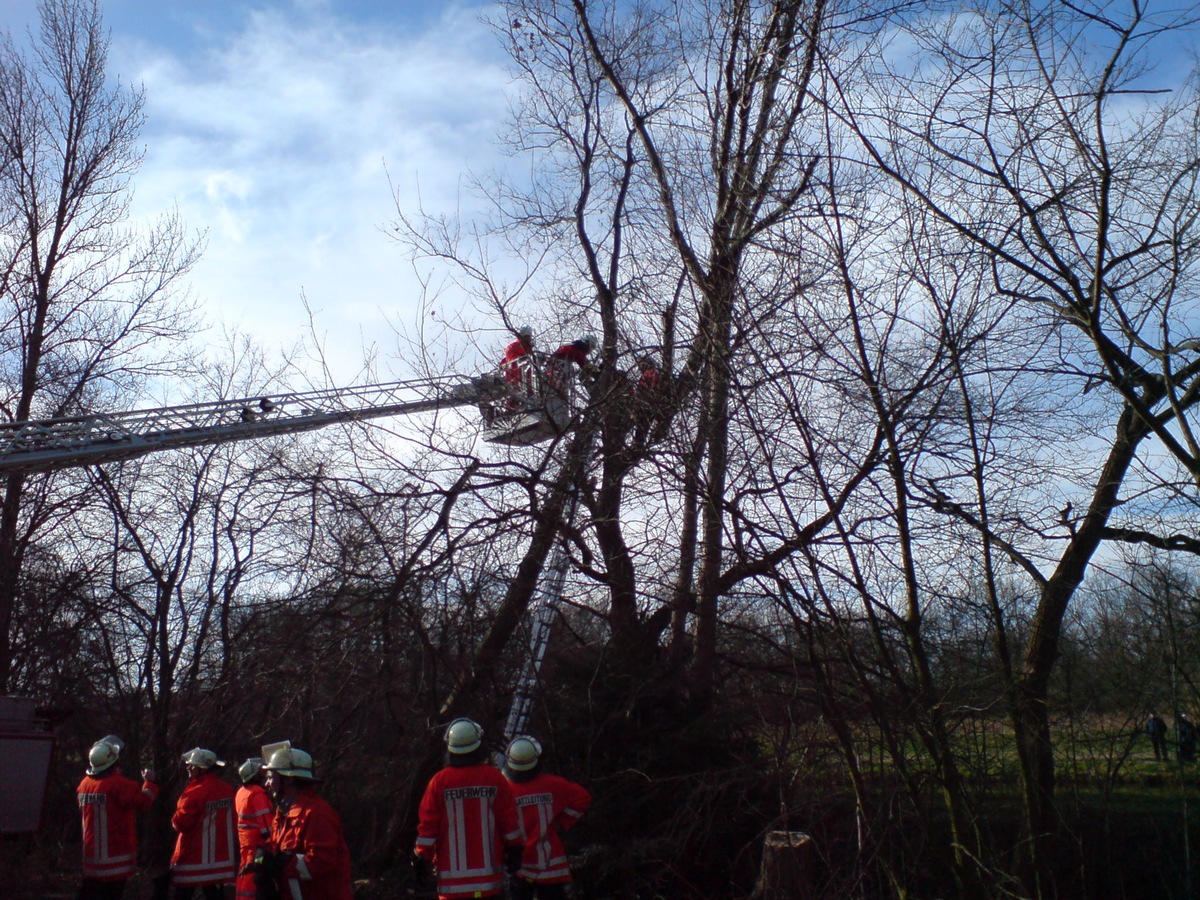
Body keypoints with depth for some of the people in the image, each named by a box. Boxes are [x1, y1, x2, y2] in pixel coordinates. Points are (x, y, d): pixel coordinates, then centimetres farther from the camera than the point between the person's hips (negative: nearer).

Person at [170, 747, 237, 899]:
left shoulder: (195, 792, -19)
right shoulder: (227, 788, 3)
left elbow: (180, 823, -18)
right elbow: (231, 819, 11)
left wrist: (175, 820, 2)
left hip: (194, 858, -6)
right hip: (221, 856, 6)